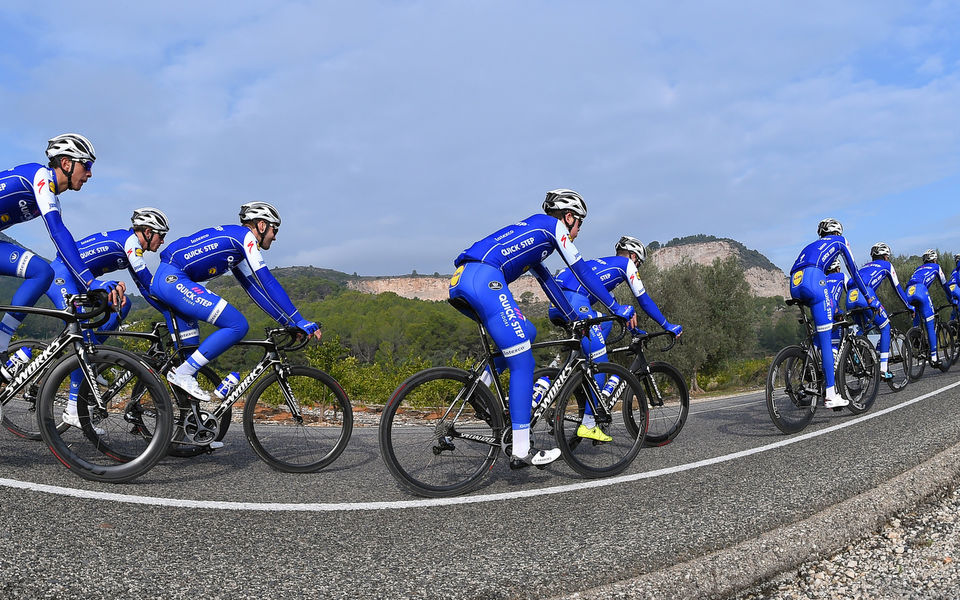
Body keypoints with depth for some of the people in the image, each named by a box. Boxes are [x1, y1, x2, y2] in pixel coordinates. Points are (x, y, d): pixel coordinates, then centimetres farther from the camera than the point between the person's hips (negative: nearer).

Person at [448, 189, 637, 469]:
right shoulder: (554, 225, 12)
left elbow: (548, 282, 40)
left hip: (459, 281, 9)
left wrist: (575, 319, 45)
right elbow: (583, 273, 12)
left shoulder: (531, 231, 35)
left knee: (527, 332, 22)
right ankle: (521, 451, -5)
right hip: (484, 279, -9)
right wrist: (617, 308, 21)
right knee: (523, 363, -5)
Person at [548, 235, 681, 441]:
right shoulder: (626, 264, 18)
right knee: (600, 362, -1)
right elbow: (643, 299, 17)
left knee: (606, 321, 28)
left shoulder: (602, 263, 39)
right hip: (574, 300, -8)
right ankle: (588, 424, -3)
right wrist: (667, 326, 25)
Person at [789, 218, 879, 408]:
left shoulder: (812, 245, 39)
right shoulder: (839, 241, 25)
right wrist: (869, 298, 33)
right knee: (826, 340, -5)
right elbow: (854, 272, 24)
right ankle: (830, 395, -7)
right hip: (812, 280, -6)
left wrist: (833, 307, 48)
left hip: (795, 285, 6)